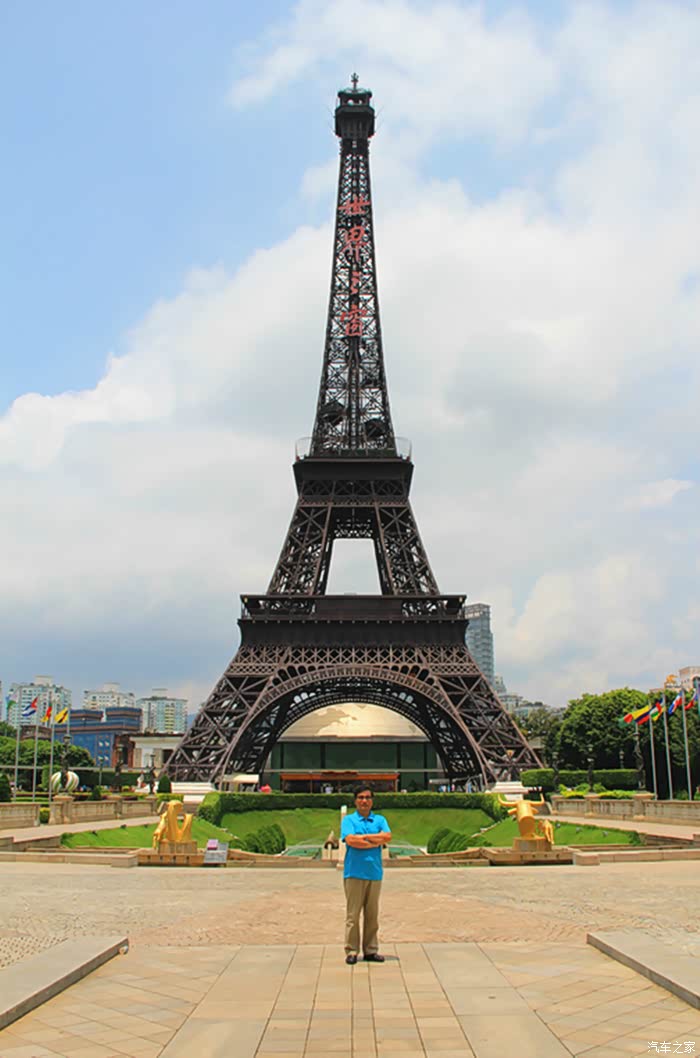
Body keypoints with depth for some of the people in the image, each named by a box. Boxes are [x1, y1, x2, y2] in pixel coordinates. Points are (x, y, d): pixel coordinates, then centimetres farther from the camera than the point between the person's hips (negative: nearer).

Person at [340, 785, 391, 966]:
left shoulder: (380, 820, 13)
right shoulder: (349, 820, 5)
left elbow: (387, 836, -5)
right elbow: (350, 840, -12)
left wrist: (363, 837, -7)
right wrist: (376, 842, -7)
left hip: (374, 872, 3)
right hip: (354, 872, -3)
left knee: (372, 914, 7)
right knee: (353, 914, -2)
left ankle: (371, 950, 15)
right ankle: (351, 951, 5)